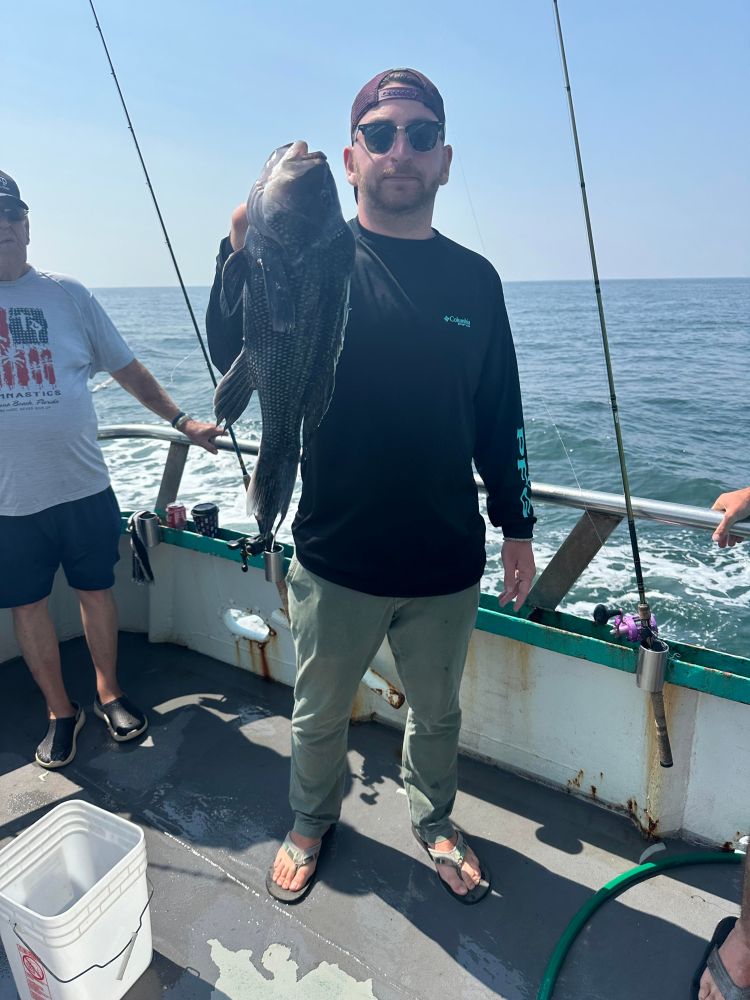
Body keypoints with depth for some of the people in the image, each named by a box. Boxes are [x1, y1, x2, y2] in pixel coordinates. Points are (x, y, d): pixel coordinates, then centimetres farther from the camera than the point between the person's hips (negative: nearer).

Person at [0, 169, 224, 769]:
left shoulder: (67, 296, 2)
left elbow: (128, 369, 7)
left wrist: (182, 421, 3)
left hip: (84, 489, 0)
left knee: (97, 591, 13)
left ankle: (109, 692, 35)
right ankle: (61, 711, 31)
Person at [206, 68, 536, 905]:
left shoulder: (473, 278, 3)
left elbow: (501, 417, 7)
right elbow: (238, 359, -20)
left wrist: (517, 527, 7)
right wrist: (244, 251, -36)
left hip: (447, 564, 2)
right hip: (336, 560, -1)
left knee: (436, 714, 21)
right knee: (319, 716, 19)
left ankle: (433, 822, 49)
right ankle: (311, 823, 48)